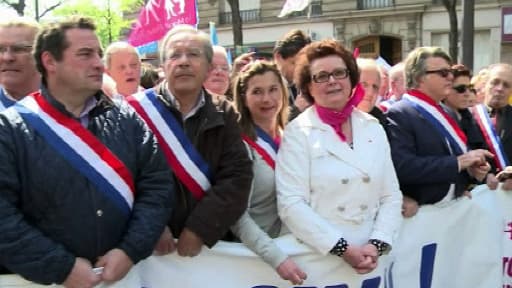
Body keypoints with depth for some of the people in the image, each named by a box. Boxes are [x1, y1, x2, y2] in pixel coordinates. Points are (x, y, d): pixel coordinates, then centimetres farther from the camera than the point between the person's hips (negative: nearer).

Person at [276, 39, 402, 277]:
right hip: (316, 258, -3)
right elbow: (291, 203, -14)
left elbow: (391, 196, 4)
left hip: (370, 258, 4)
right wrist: (343, 249, -16)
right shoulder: (298, 132, -7)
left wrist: (377, 245, -9)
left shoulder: (374, 128, 5)